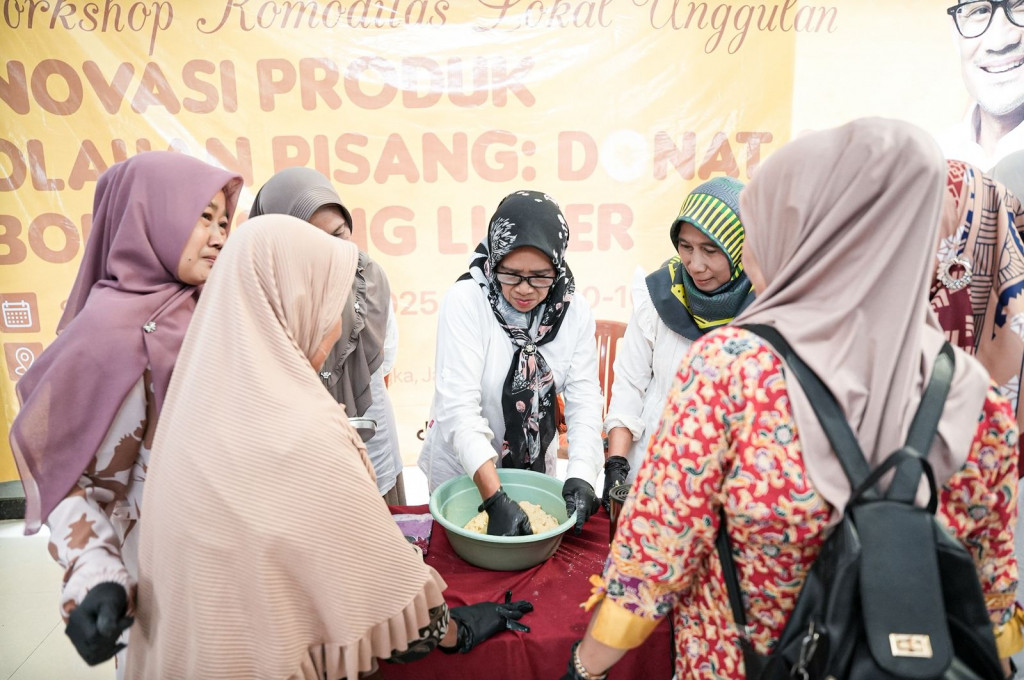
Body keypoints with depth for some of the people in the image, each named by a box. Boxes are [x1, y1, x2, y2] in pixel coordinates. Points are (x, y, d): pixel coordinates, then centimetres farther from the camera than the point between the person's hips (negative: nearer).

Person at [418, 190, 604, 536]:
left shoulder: (574, 311, -12)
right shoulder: (465, 301, -24)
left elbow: (584, 398, -14)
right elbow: (459, 407, -30)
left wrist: (581, 475, -29)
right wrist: (496, 498, -36)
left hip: (537, 465, 3)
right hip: (462, 469, -3)